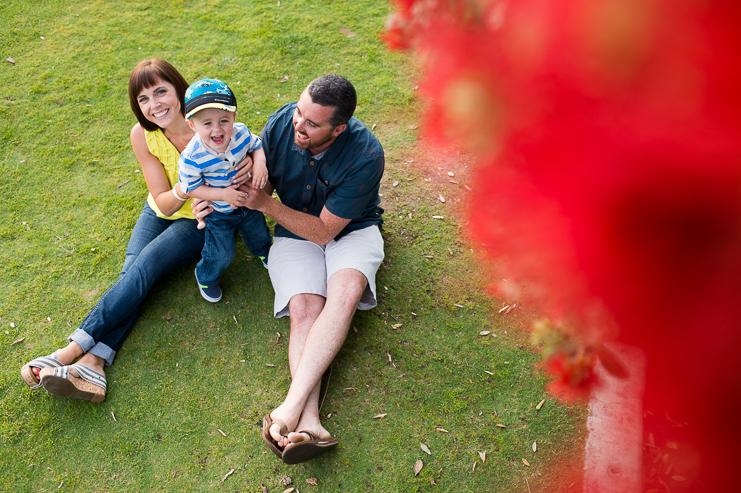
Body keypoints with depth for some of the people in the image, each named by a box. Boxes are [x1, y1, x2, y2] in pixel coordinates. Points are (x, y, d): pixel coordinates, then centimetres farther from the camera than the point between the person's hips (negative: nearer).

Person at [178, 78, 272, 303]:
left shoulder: (241, 133, -24)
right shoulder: (192, 158, -35)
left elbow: (257, 145, -4)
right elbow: (190, 188, -22)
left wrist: (259, 162, -26)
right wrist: (222, 194, -34)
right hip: (218, 213, -4)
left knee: (258, 232, 28)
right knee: (221, 254, 9)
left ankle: (263, 251, 65)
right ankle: (206, 277, 43)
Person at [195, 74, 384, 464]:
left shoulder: (365, 155, -27)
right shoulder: (281, 124, -14)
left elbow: (325, 230, -21)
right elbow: (260, 183, 4)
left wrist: (265, 204, -23)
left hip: (351, 230, -2)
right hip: (294, 234, 3)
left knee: (346, 290, -35)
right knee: (304, 308, -26)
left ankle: (291, 406, -39)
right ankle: (309, 421, -38)